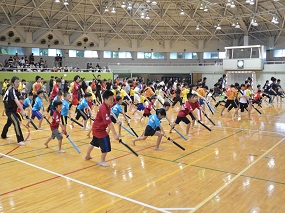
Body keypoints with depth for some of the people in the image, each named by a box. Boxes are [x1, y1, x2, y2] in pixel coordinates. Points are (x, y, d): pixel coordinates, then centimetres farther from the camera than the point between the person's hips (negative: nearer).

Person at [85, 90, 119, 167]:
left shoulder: (106, 106, -4)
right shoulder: (104, 109, -31)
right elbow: (109, 123, -34)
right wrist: (115, 134, -35)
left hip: (96, 128, 10)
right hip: (99, 129, -10)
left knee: (94, 142, 27)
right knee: (106, 145, -6)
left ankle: (87, 156, 48)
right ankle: (102, 161, 12)